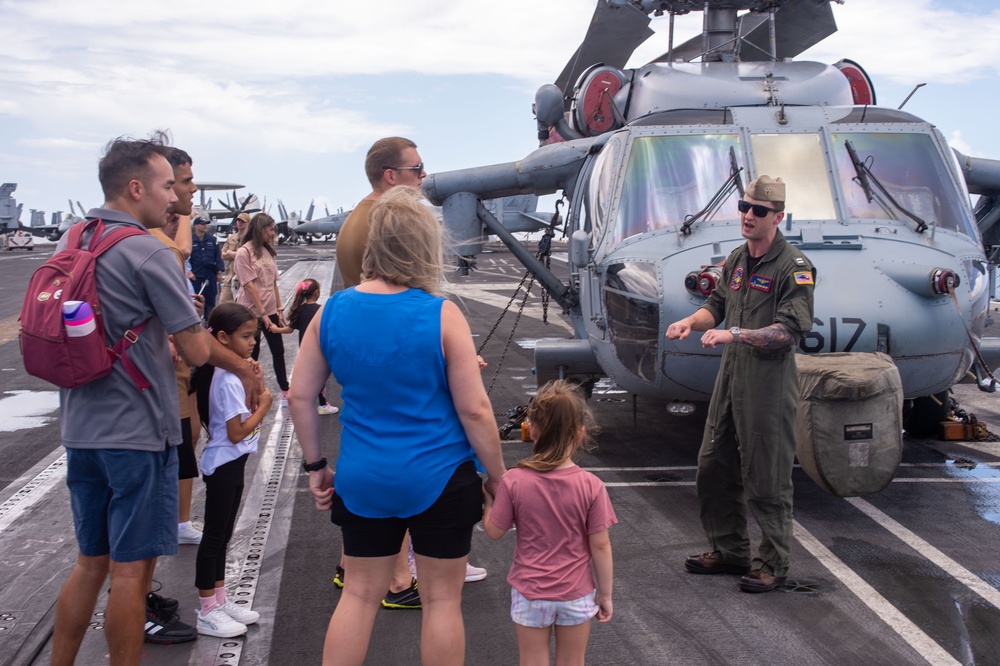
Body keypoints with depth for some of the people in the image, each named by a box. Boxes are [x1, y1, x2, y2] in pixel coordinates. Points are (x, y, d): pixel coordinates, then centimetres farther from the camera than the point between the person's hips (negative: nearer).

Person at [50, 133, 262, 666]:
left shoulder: (69, 243, 9)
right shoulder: (148, 253, -16)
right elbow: (196, 350, -16)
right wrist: (239, 365, 4)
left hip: (80, 428, 8)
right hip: (137, 431, -8)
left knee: (91, 562, 18)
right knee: (131, 567, 3)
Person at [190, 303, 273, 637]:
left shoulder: (224, 373, 7)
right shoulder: (229, 380, -22)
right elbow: (237, 432, -23)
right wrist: (263, 405, -13)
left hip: (229, 463, 10)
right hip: (224, 464, -10)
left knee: (222, 535, 17)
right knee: (214, 536, 0)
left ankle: (219, 600, 29)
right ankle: (207, 613, 10)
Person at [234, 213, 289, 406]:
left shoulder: (268, 251, 10)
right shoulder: (244, 252, -11)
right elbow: (249, 285, -15)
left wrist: (279, 309, 8)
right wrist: (263, 313, -17)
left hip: (270, 311, 6)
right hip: (252, 313, -6)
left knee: (278, 351, 9)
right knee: (252, 355, 3)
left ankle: (285, 391, 18)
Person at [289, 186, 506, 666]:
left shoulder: (331, 312, -2)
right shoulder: (441, 316, -14)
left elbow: (300, 397, 4)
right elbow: (475, 410, -13)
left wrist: (315, 465, 15)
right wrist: (497, 478, -1)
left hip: (363, 482, 4)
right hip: (439, 481, -3)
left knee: (359, 594, 16)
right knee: (441, 598, 11)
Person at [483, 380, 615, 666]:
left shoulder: (513, 481, -15)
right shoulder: (591, 486, -15)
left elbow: (494, 532, -4)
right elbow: (600, 546, -9)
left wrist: (488, 499, 13)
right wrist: (605, 594, 2)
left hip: (529, 593, 0)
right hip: (576, 594, 0)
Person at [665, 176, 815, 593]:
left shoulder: (793, 267, -12)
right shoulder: (737, 259, 13)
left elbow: (791, 329, -20)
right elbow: (717, 304, 22)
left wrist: (734, 335, -28)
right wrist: (691, 321, 1)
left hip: (769, 384, -8)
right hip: (730, 377, 8)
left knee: (767, 479, 0)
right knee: (714, 468, 14)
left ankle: (773, 564, 14)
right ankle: (728, 551, 30)